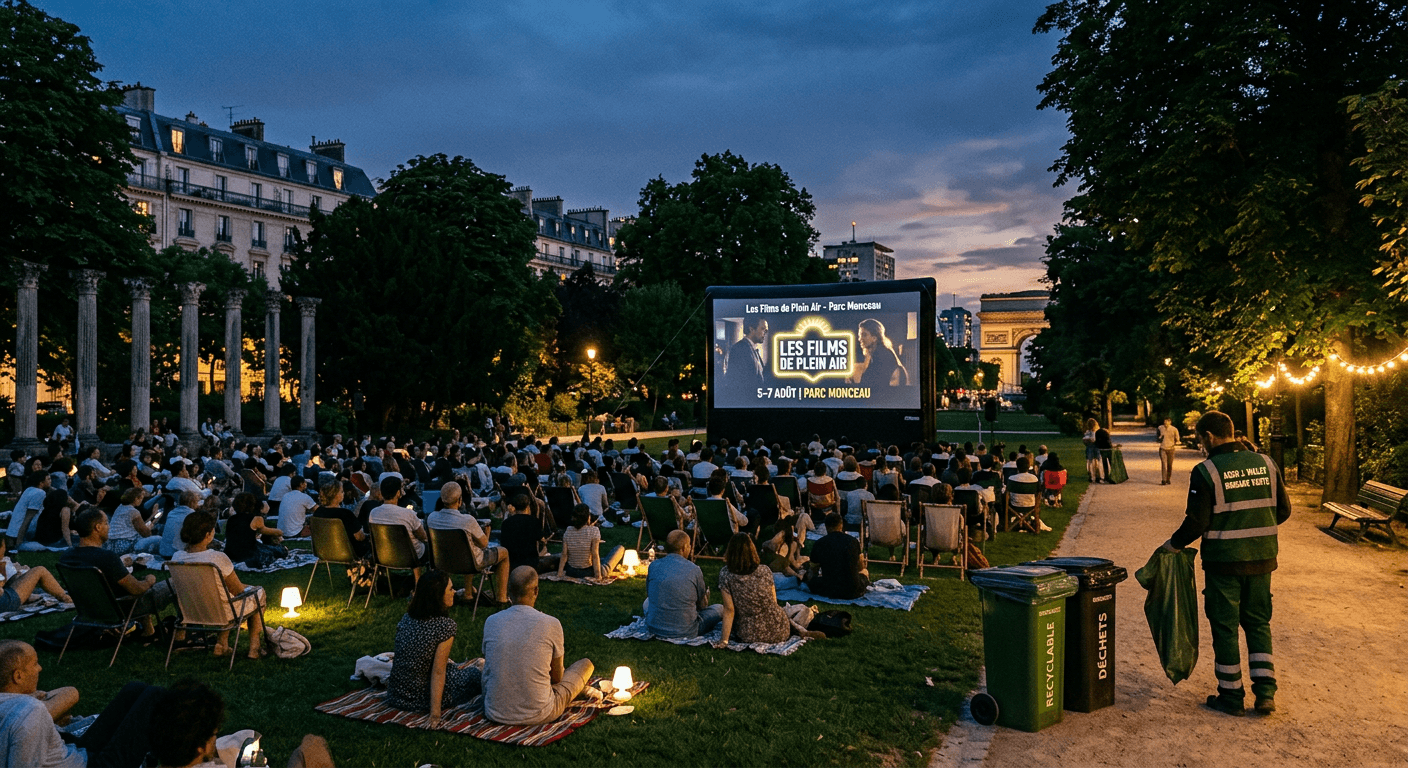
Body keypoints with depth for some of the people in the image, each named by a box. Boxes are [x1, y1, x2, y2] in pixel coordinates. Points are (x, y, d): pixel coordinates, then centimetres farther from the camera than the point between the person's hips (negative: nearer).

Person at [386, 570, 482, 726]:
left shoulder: (406, 619, -2)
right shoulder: (445, 626, -22)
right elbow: (438, 673, -23)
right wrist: (435, 713, -20)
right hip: (422, 699, -6)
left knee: (451, 667, 31)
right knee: (476, 674, 16)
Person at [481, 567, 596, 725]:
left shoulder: (491, 622, -5)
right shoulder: (551, 624, -13)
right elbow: (557, 677, -1)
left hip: (495, 714, 4)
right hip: (537, 716, -3)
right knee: (586, 664, 18)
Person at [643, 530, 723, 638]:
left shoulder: (653, 566, -2)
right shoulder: (694, 570, -10)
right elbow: (702, 605, 4)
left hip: (654, 628, 4)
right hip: (685, 632, -4)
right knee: (720, 609, 16)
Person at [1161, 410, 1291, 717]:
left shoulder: (1205, 471, -13)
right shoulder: (1266, 464, 2)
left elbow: (1197, 522, -14)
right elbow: (1284, 510, 8)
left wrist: (1174, 544, 3)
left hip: (1224, 561, -5)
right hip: (1262, 558, 5)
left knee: (1225, 626, 7)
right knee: (1258, 622, 18)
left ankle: (1231, 696, 15)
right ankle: (1266, 691, 13)